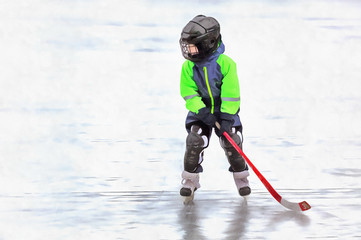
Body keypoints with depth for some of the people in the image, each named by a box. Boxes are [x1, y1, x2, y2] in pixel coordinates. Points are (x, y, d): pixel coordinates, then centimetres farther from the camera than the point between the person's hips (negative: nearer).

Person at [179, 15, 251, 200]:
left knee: (232, 142, -11)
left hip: (225, 111, -2)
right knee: (194, 141, -15)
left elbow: (231, 94, -18)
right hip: (200, 111, 2)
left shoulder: (226, 64, -18)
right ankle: (190, 179, 2)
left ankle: (241, 177, 13)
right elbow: (189, 94, -10)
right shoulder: (189, 66, -10)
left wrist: (227, 117, -23)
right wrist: (202, 111, -24)